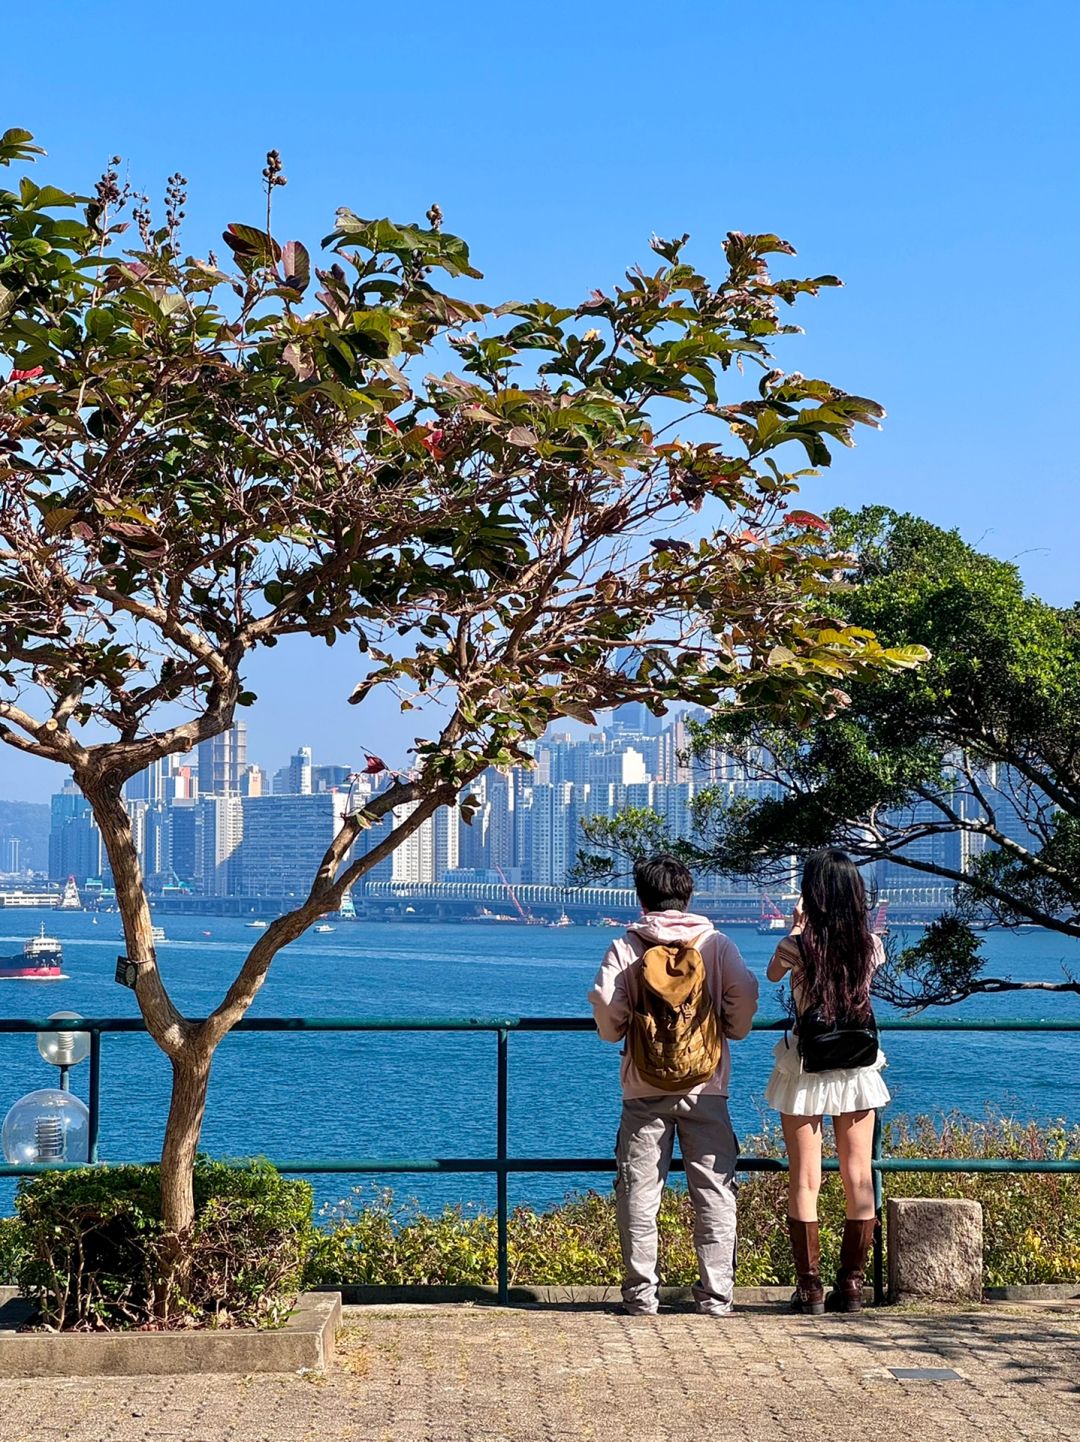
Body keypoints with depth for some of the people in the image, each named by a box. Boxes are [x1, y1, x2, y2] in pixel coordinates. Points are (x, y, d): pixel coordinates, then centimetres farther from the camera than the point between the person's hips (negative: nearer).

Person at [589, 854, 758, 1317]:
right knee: (713, 1191, 6)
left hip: (644, 1092, 0)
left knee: (638, 1192, 7)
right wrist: (731, 1032, 10)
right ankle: (716, 1294, 6)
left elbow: (606, 1009, -8)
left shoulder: (624, 948, 0)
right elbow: (745, 995, -8)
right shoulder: (716, 944, 2)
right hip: (706, 1089, 0)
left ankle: (641, 1293, 7)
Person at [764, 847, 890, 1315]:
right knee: (859, 1179, 8)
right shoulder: (870, 944, -7)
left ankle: (809, 1287, 3)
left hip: (805, 1070, -2)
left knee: (804, 1182, 3)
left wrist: (796, 931, 20)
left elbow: (773, 973, 8)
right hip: (858, 1068, 2)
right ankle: (851, 1285, 10)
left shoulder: (798, 946, -14)